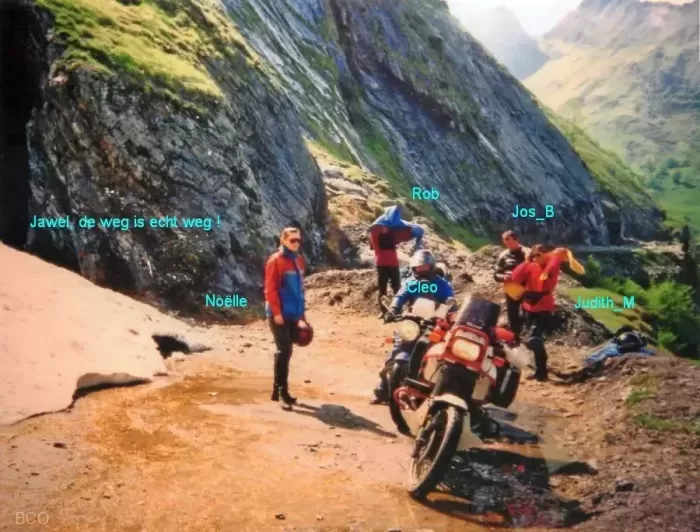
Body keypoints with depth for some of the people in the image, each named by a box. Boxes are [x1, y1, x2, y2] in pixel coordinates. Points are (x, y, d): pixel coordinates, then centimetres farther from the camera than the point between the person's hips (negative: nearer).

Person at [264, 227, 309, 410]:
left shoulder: (299, 260, 13)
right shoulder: (275, 260, -9)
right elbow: (270, 289, -13)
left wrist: (301, 313, 19)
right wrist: (276, 312, -18)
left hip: (293, 314, 7)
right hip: (279, 314, -7)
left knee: (284, 351, 12)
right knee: (284, 351, -10)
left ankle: (277, 389, 21)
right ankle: (283, 392, -6)